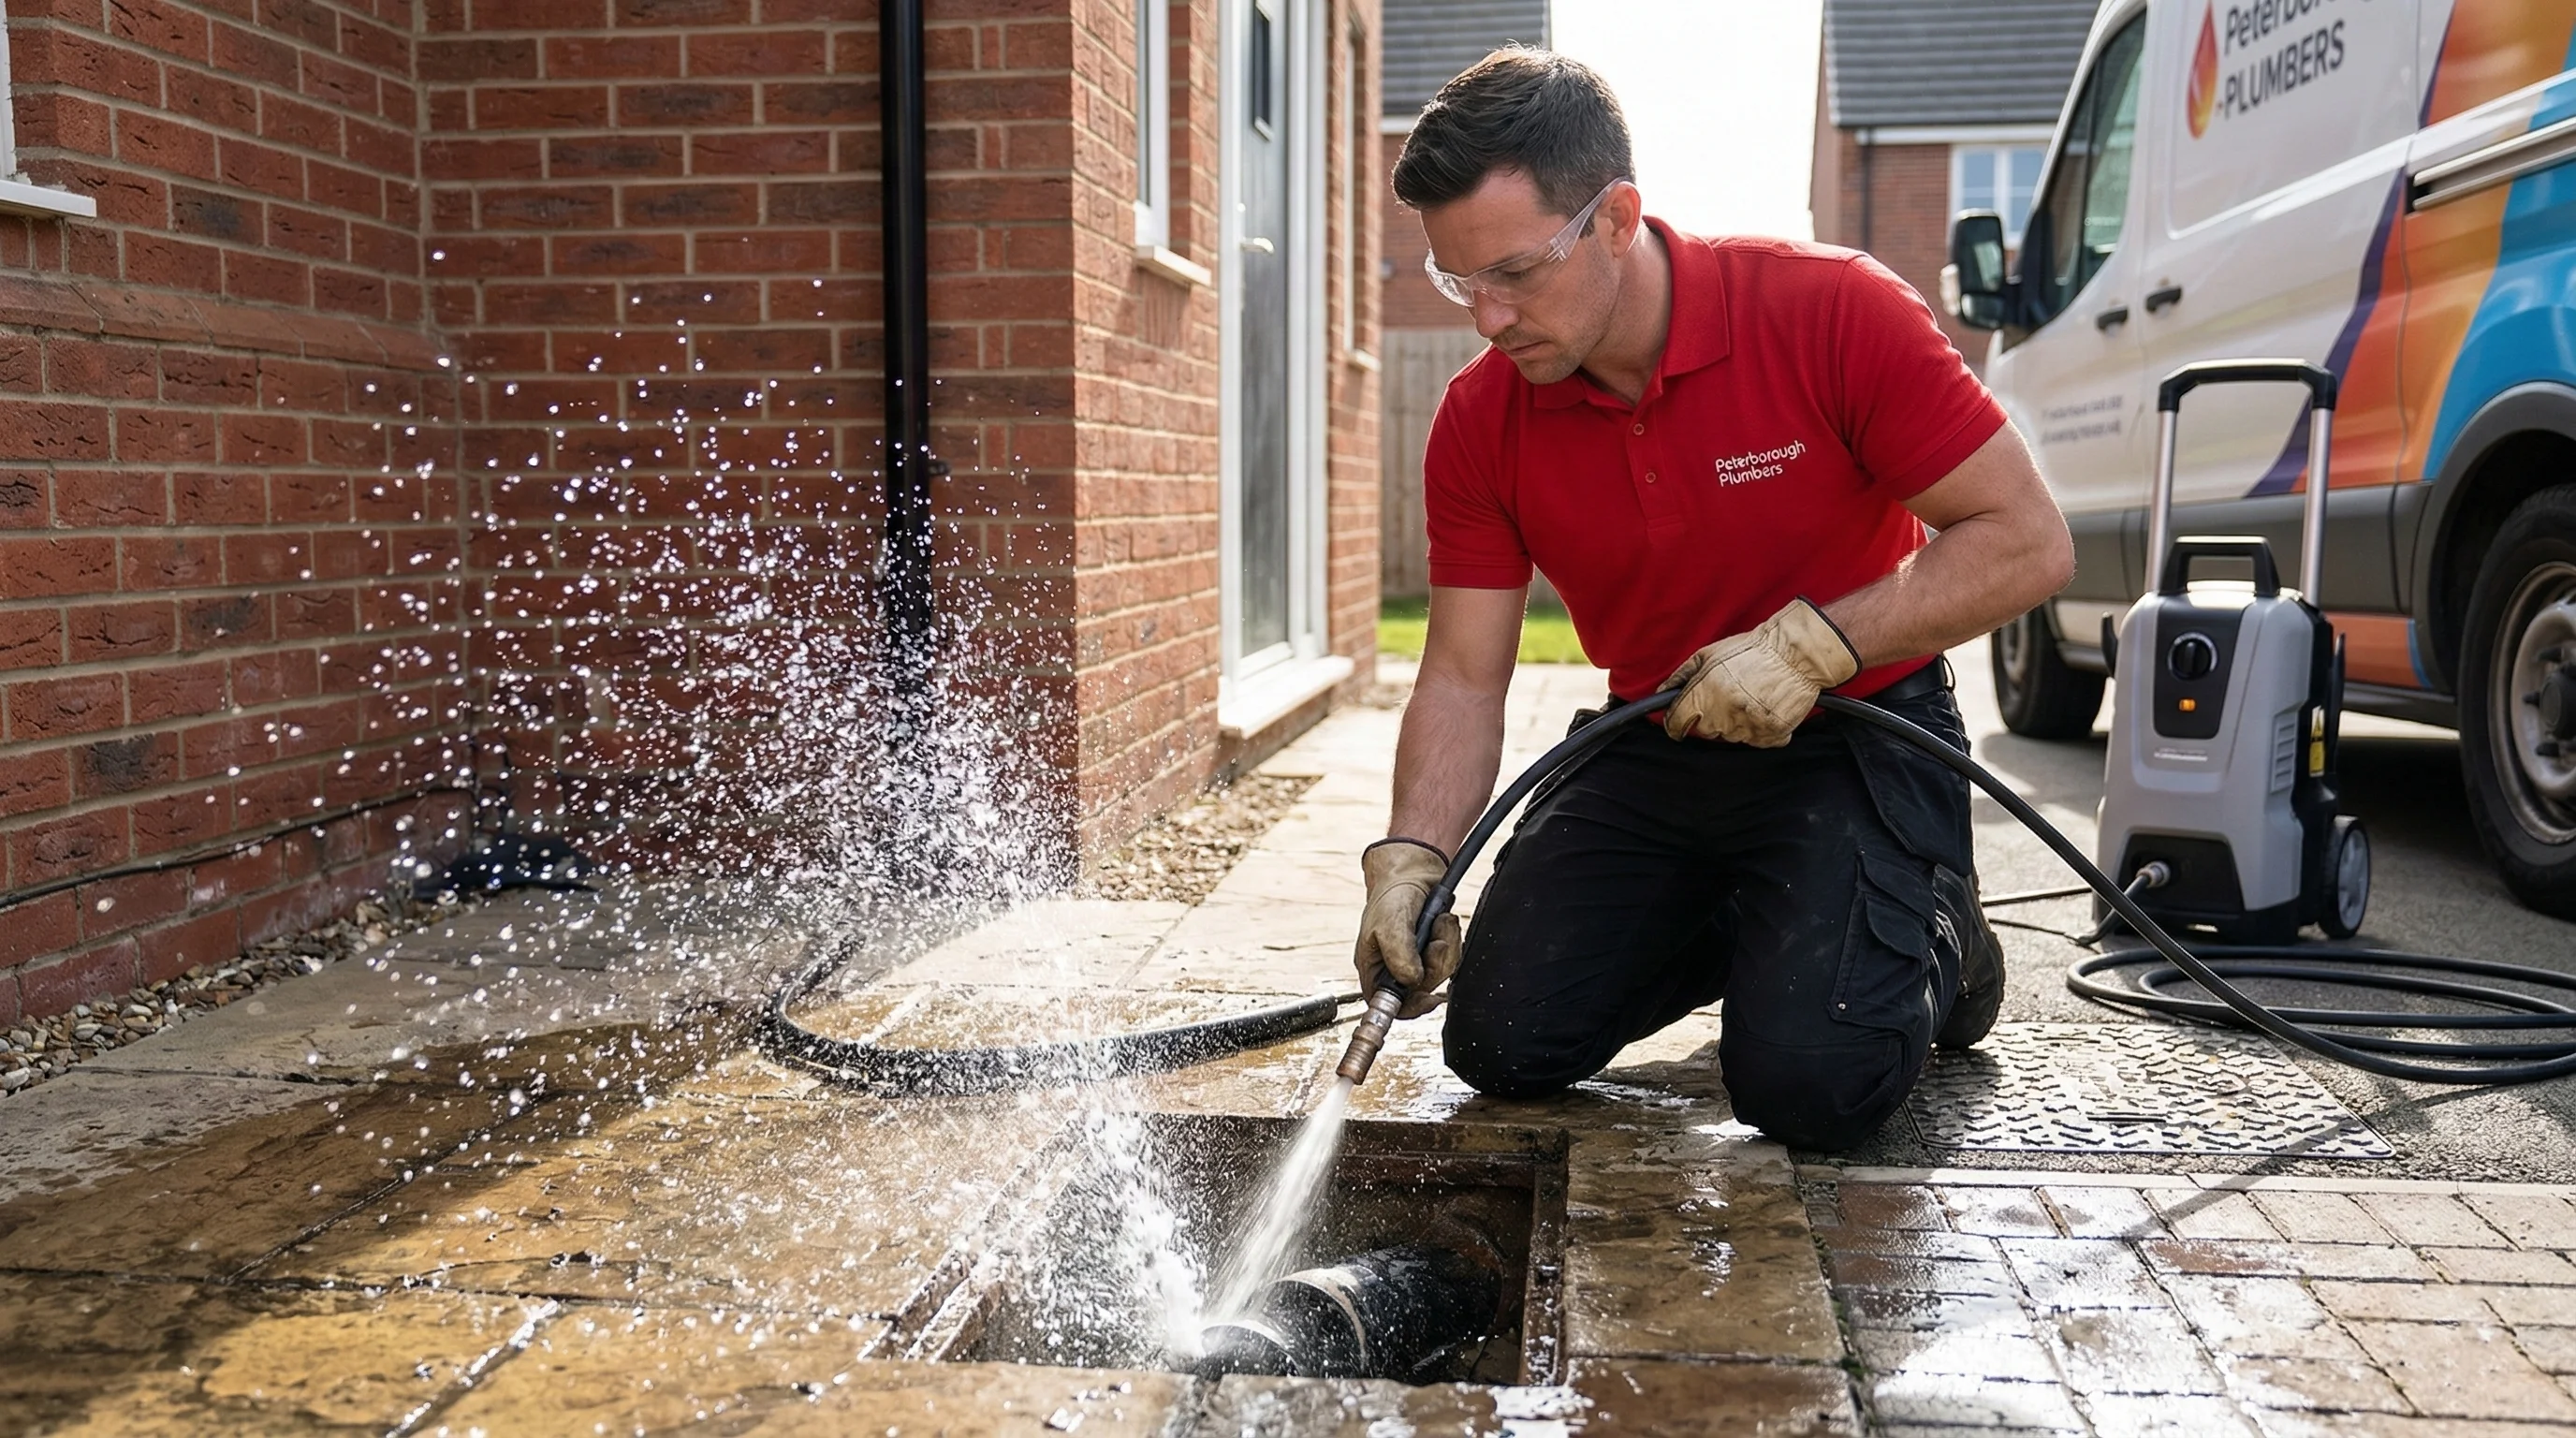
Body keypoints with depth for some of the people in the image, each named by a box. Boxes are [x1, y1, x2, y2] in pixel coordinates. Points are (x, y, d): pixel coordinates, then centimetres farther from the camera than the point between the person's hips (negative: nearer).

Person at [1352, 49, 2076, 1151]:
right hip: (1653, 744, 5)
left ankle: (1935, 941, 14)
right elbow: (1463, 678, -6)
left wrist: (1816, 641, -28)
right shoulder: (1480, 422, -9)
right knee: (1503, 1044, -4)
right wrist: (1411, 856, -22)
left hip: (1858, 737, -4)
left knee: (1810, 1084, -20)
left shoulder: (1833, 315, -21)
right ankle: (1733, 933, 22)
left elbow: (2029, 542, -18)